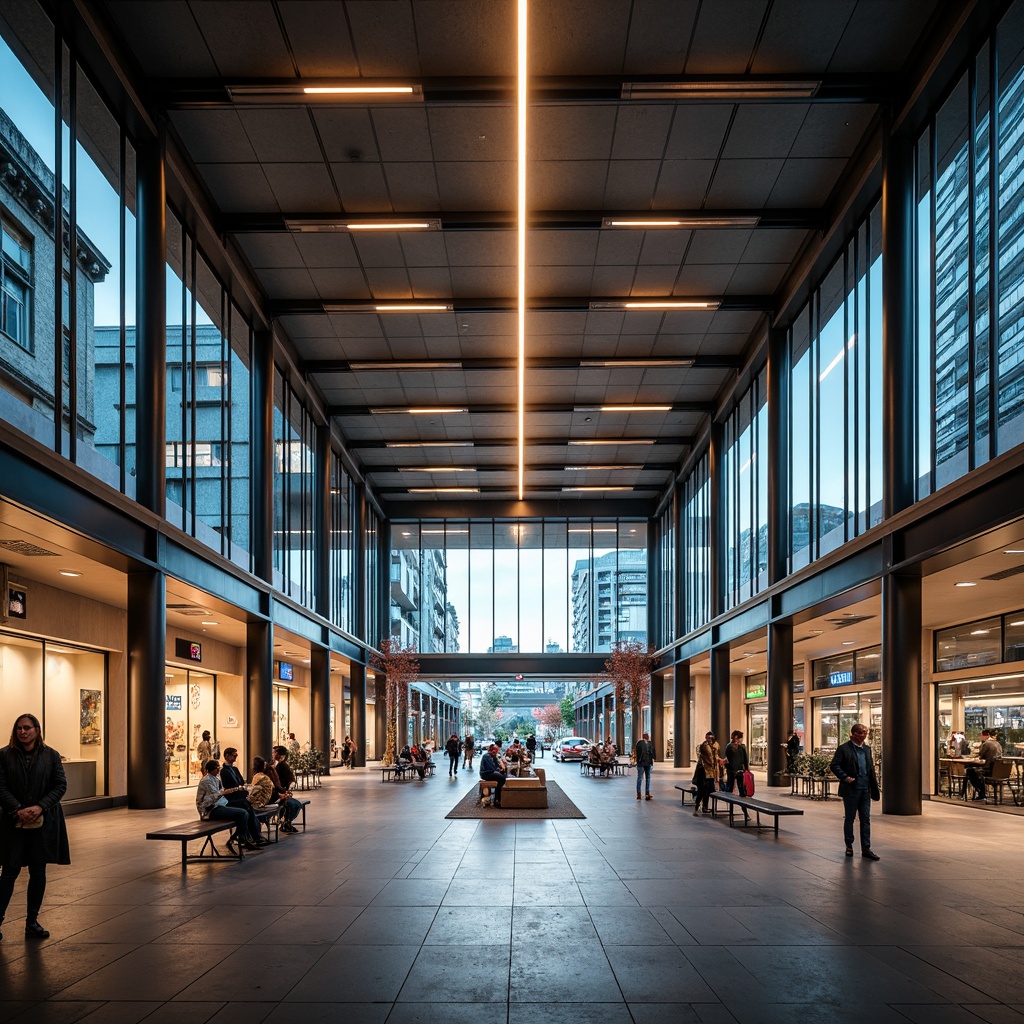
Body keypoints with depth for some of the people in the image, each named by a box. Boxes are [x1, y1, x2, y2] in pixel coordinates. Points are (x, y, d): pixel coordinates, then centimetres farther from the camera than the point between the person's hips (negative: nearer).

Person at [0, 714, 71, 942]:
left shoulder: (50, 755, 2)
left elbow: (60, 785, 0)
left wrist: (40, 807, -13)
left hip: (43, 822, 1)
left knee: (38, 872, 7)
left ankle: (32, 922, 17)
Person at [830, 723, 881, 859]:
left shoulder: (867, 749, 14)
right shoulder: (843, 748, -6)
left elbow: (871, 769, 16)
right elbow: (834, 765, -10)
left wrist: (874, 787, 9)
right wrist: (845, 778, -19)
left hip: (865, 790, 5)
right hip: (851, 789, -5)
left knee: (866, 819, 4)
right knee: (849, 819, 4)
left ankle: (866, 848, 7)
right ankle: (849, 846, 15)